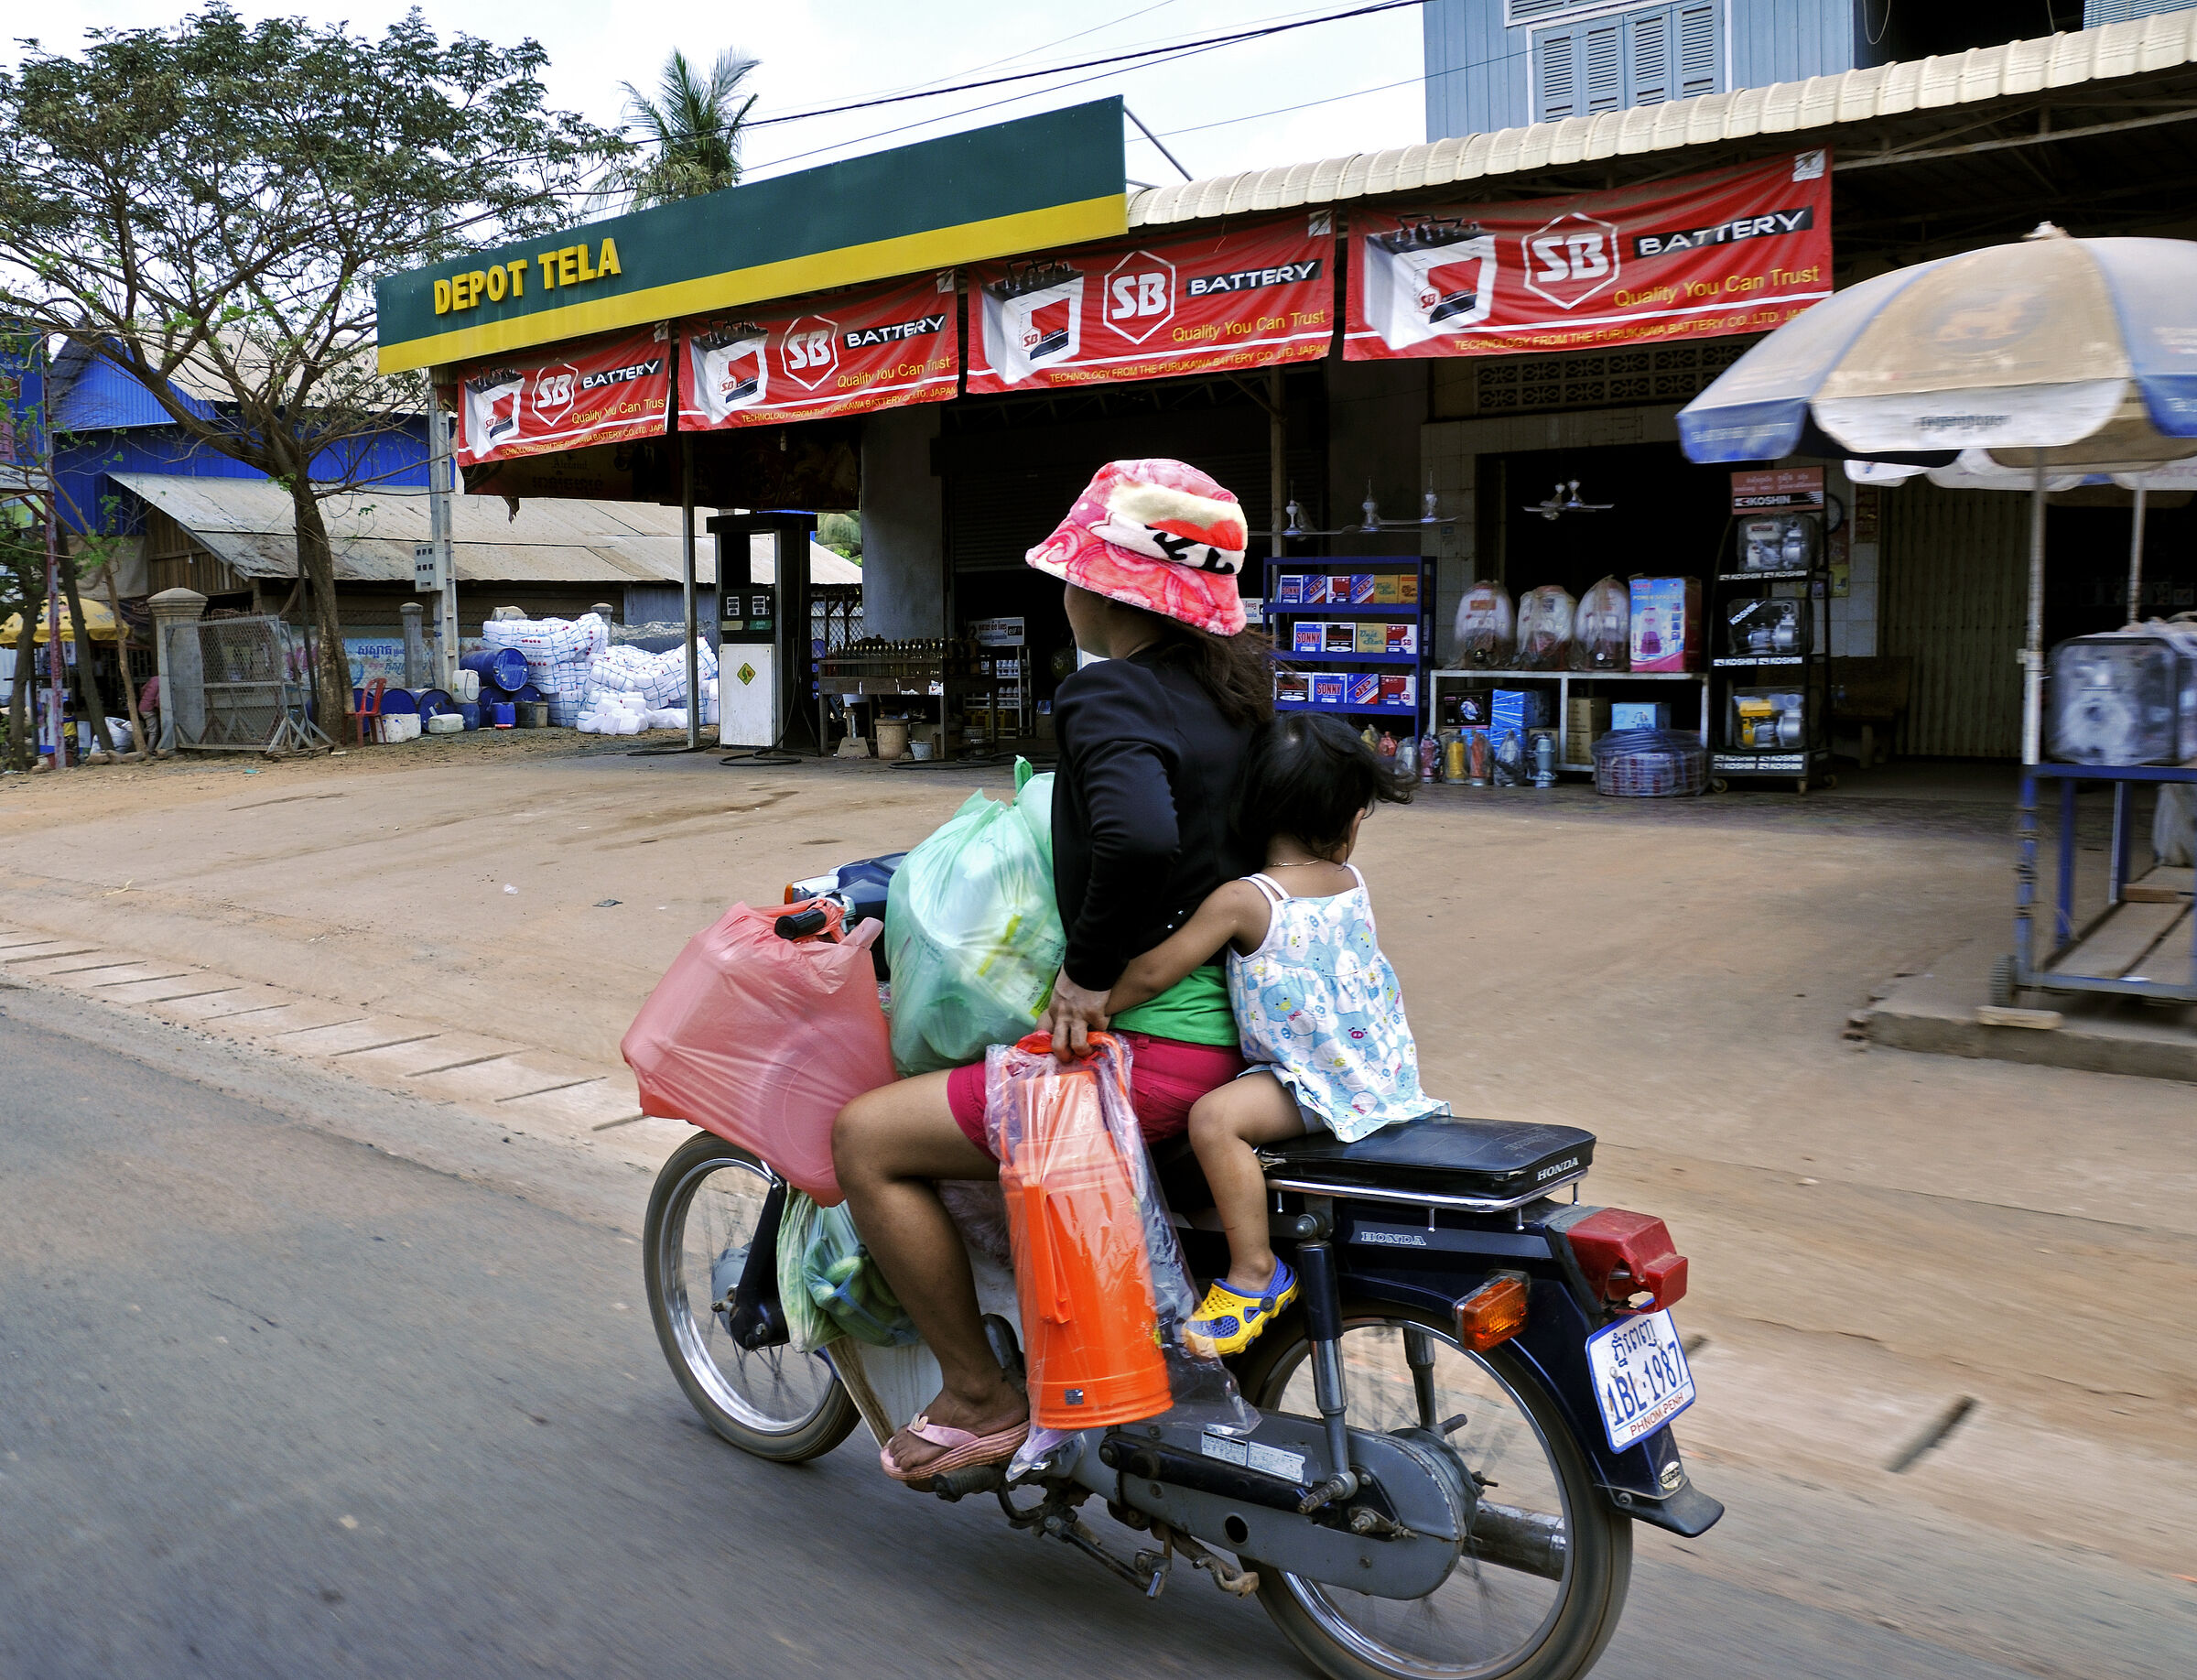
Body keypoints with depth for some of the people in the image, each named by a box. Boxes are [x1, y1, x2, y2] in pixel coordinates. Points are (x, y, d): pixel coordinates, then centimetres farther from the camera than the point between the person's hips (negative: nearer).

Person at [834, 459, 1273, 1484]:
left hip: (1154, 1045, -10)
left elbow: (1137, 835, -37)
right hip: (1236, 1025, 10)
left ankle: (981, 1399, 5)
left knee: (865, 1138, -3)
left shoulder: (1111, 697, -18)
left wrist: (1092, 971, -23)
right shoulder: (1233, 688, 9)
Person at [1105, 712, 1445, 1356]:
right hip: (1387, 1071, 9)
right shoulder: (1353, 883, 4)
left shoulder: (1242, 901, -17)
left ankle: (1254, 1271, -21)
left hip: (1314, 1085, -9)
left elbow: (1151, 974, -15)